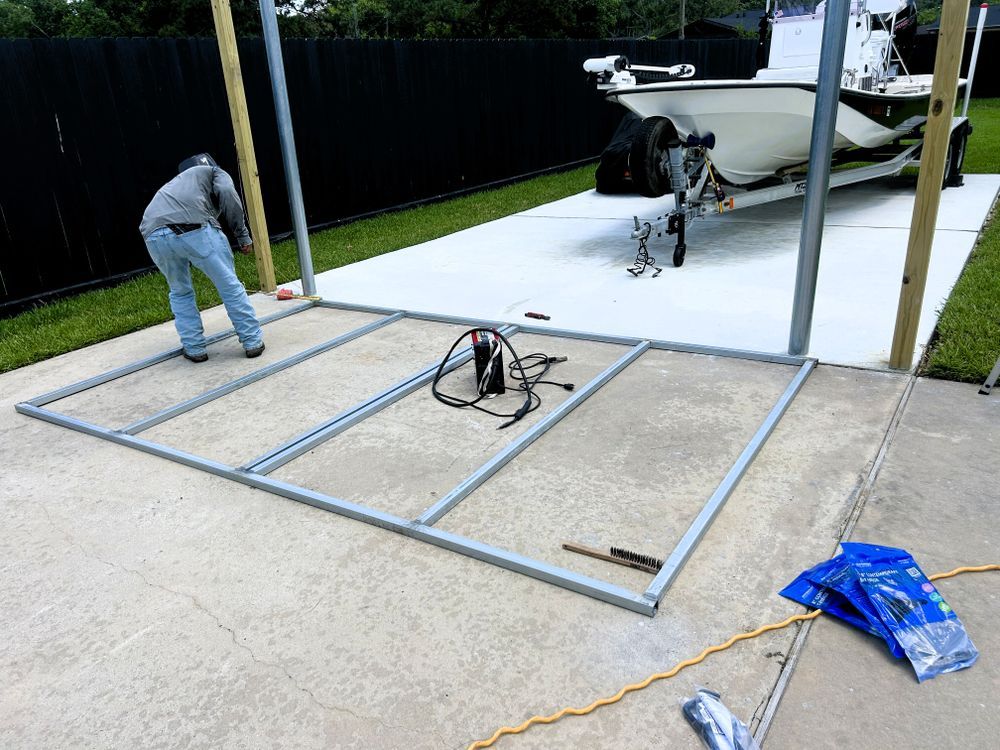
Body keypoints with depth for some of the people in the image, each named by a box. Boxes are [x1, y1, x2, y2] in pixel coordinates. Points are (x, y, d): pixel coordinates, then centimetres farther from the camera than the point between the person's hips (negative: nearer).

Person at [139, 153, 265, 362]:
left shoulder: (174, 184, 43)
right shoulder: (214, 172, 27)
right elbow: (227, 193, 1)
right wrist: (243, 235, 5)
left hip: (154, 235, 5)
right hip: (194, 228, -5)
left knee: (179, 292, 25)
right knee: (230, 285, 9)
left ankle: (194, 348, 24)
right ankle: (253, 341, 15)